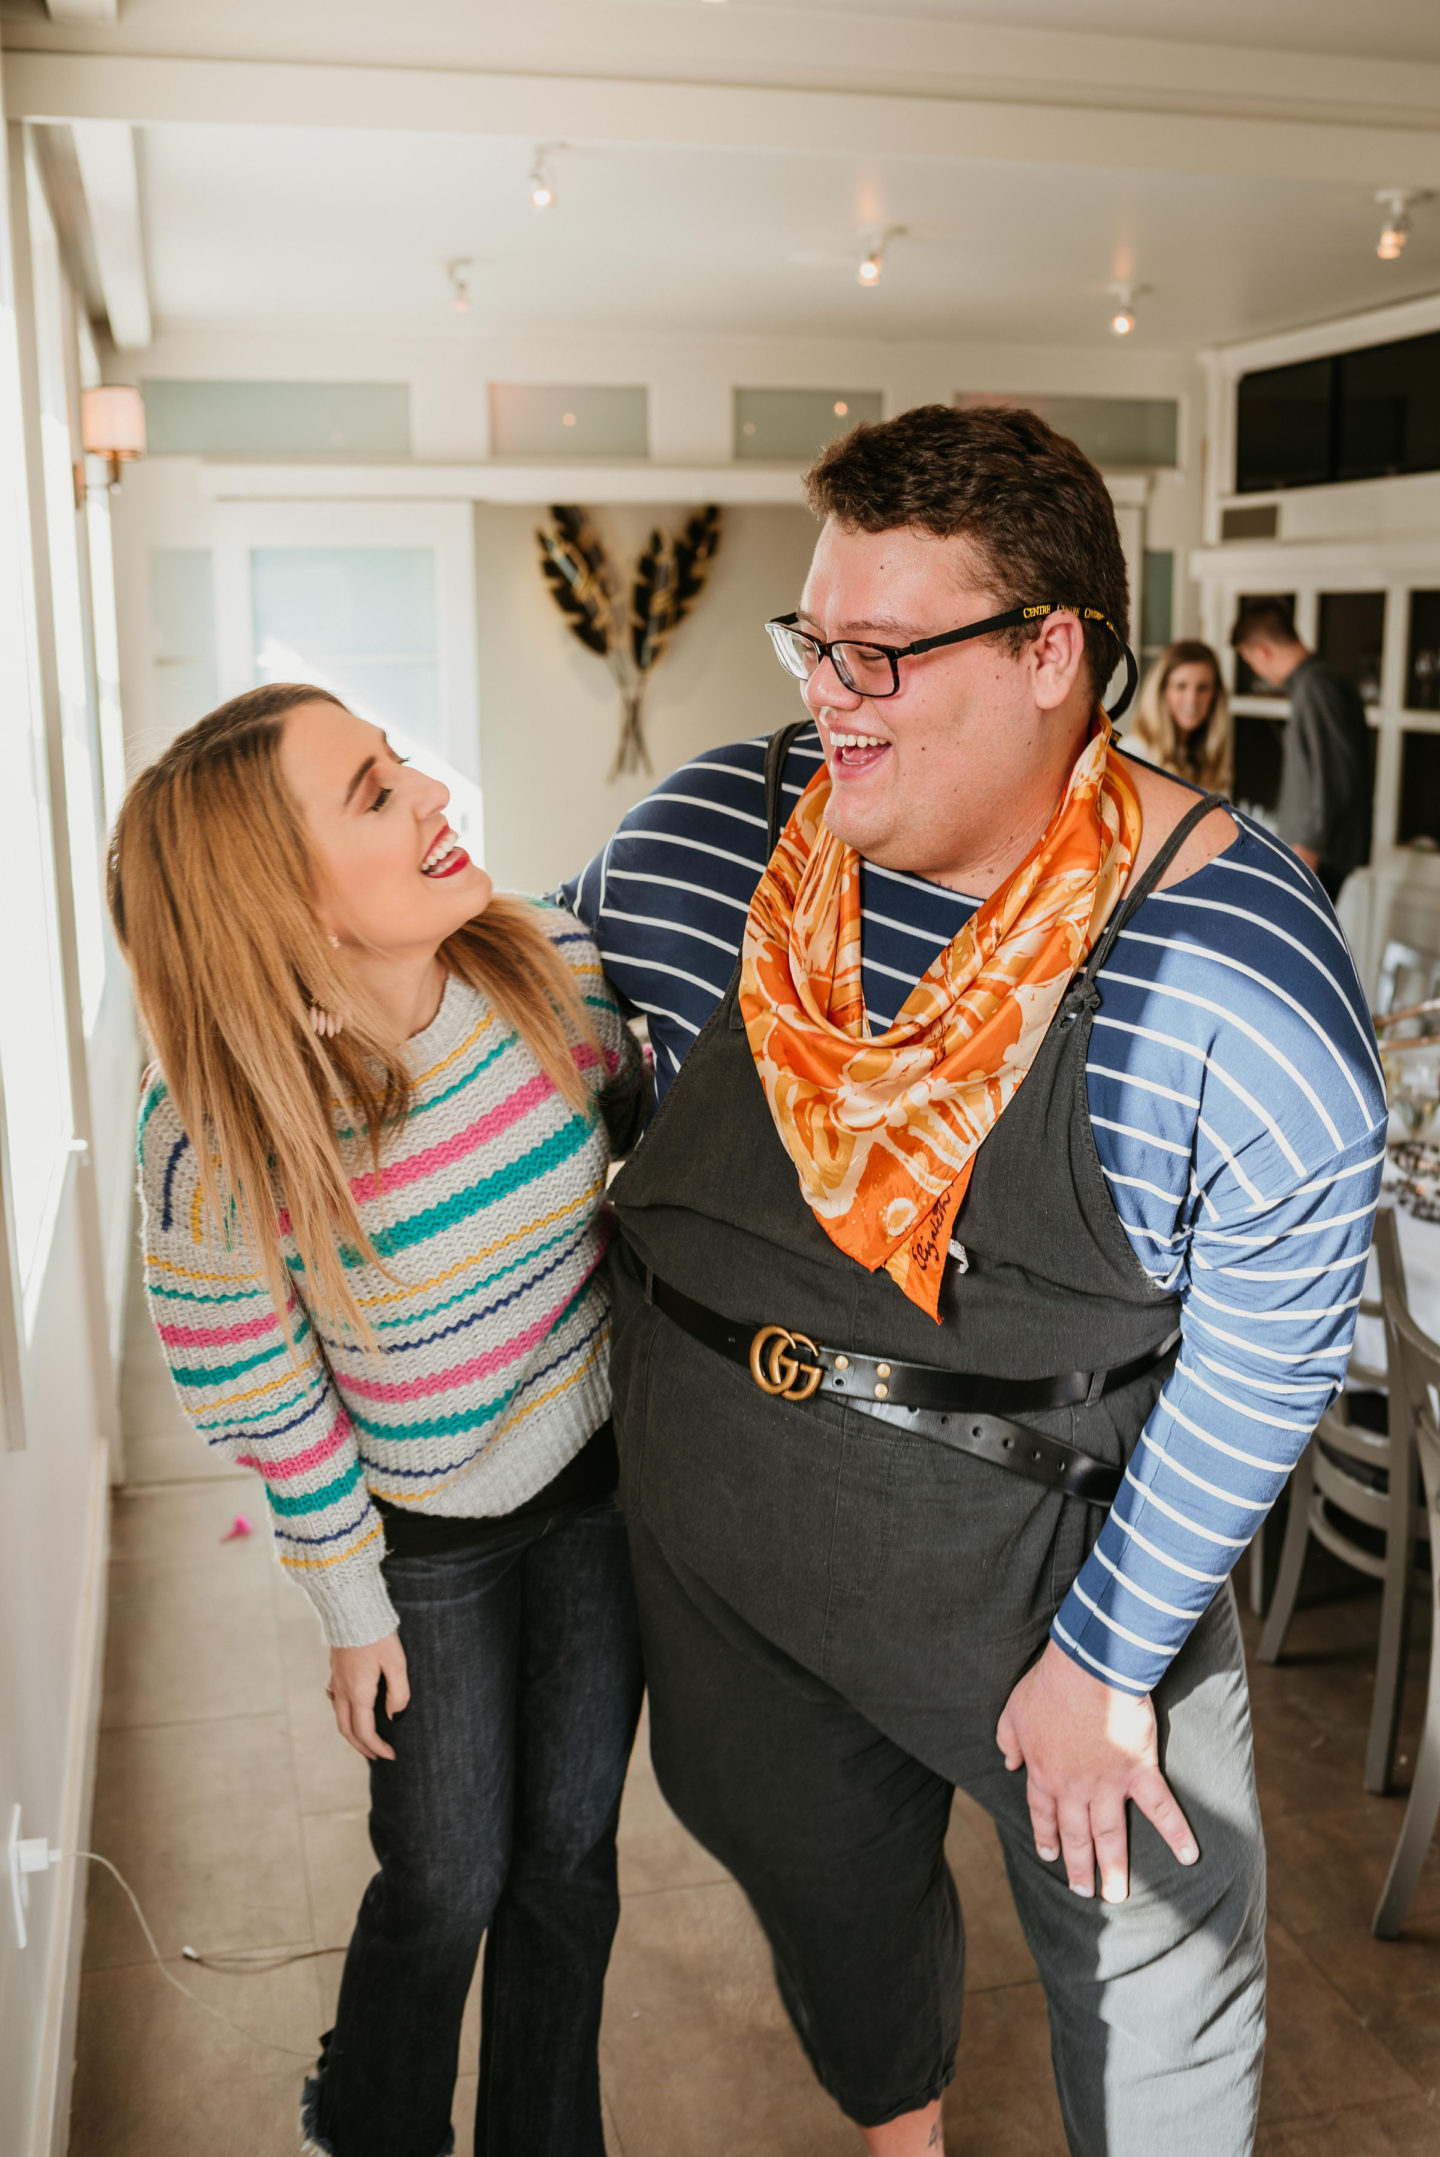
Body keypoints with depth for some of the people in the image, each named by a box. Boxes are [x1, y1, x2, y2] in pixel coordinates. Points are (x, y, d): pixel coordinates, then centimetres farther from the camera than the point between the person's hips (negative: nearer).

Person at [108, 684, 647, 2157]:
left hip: (600, 1476, 3)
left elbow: (657, 1134, 2)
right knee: (447, 1880, 13)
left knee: (568, 1847, 16)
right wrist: (352, 1608, -3)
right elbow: (255, 1398, -14)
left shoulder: (552, 969, -19)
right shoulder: (216, 1141, -28)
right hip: (425, 1532, -3)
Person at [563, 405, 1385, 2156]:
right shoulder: (707, 835, -11)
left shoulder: (1231, 967, -22)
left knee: (1158, 1977, 15)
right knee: (818, 1880, 27)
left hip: (1047, 1549, -3)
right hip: (720, 1534, 4)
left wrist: (1105, 1652, -12)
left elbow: (1264, 1353, -16)